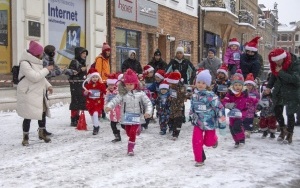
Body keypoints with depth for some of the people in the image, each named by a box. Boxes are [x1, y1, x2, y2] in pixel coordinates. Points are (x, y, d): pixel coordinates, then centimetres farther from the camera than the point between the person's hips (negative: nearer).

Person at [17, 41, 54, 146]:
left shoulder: (36, 62, 12)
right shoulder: (25, 63, -19)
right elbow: (35, 77, -27)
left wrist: (48, 86, 10)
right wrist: (46, 69, -18)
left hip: (39, 93, 9)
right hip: (28, 94, -9)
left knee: (43, 112, 15)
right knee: (28, 116, -3)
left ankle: (42, 133, 33)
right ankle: (25, 137, 11)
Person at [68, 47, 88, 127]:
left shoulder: (83, 62, 17)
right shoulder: (74, 62, -8)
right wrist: (80, 70, -21)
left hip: (82, 84, 8)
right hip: (75, 85, -8)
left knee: (81, 102, 10)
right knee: (75, 101, -9)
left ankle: (77, 119, 19)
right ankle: (73, 120, -6)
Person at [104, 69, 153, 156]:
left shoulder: (140, 93, -2)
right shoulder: (122, 94, -2)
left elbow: (148, 103, -2)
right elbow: (115, 100, -13)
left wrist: (148, 112, -18)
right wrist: (108, 106, -31)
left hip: (136, 117, -2)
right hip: (127, 117, 2)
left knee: (132, 132, -12)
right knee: (128, 133, 12)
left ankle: (130, 149, -1)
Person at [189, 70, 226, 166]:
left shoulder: (211, 96, -20)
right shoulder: (195, 95, 0)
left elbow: (219, 108, -18)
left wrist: (222, 122, -16)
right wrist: (192, 118, 23)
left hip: (209, 123, -4)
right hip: (198, 122, 4)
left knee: (208, 142, 11)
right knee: (196, 141, -7)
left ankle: (214, 139, 48)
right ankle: (199, 160, 10)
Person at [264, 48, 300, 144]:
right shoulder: (276, 64, -2)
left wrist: (281, 72, -31)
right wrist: (269, 87, 1)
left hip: (292, 93, -6)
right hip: (279, 92, 6)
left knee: (290, 113, -3)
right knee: (277, 111, 8)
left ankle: (289, 134, 13)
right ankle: (283, 129, 30)